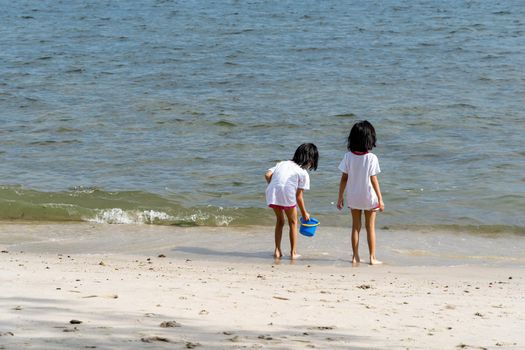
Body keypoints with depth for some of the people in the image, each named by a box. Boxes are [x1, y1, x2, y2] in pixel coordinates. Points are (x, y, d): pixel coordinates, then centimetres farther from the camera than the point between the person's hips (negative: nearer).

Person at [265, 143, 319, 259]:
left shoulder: (282, 163, 24)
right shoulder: (303, 173, 9)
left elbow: (267, 174, 6)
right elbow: (298, 196, 7)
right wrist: (304, 213, 16)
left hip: (272, 193, 4)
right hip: (287, 194, -4)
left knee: (280, 221, 24)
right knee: (293, 223, 16)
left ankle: (277, 250, 20)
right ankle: (293, 253, 15)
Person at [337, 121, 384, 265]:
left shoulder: (348, 156, -8)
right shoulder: (371, 158, -16)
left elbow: (344, 178, -4)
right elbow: (374, 180, -13)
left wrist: (340, 197, 5)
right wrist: (380, 199, -6)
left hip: (353, 197, 2)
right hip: (369, 197, -2)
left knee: (355, 227, 14)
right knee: (370, 227, 9)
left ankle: (355, 257, 16)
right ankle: (372, 257, 12)